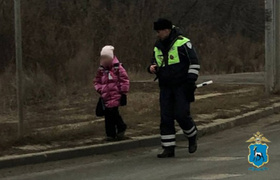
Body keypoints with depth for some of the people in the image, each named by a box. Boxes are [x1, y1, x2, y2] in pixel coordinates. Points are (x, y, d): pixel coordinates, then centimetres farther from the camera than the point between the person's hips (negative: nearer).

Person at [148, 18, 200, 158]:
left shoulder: (182, 43, -7)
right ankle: (168, 148, 4)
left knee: (181, 115, -12)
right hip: (165, 88, 6)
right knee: (166, 117, 0)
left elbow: (194, 63, -6)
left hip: (182, 87, -6)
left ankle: (192, 137, 17)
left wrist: (191, 81, -12)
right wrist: (152, 68, 0)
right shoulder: (158, 47, 12)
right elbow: (154, 63, 24)